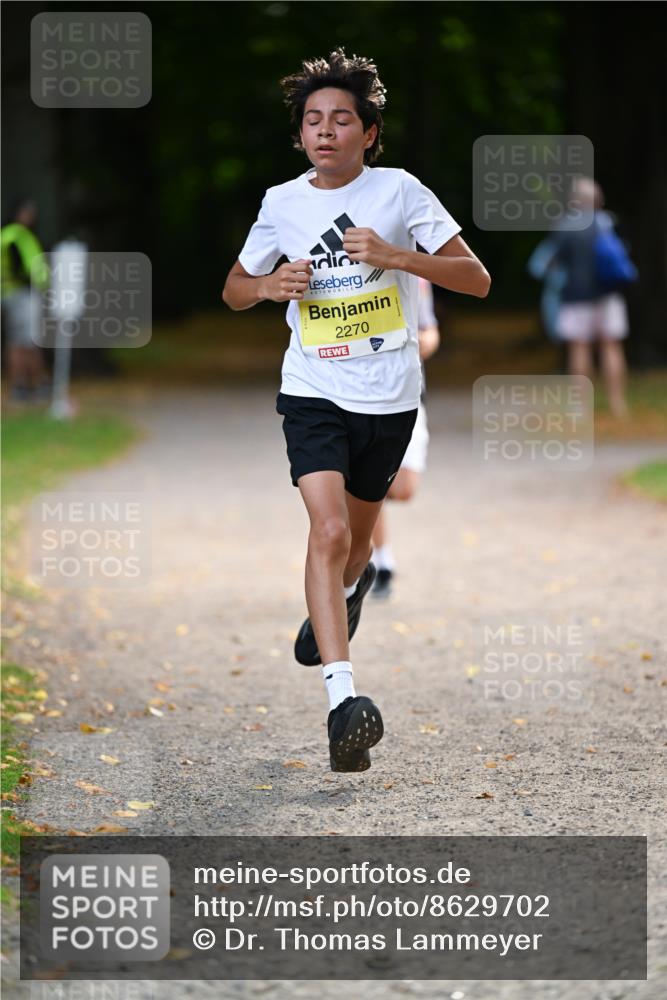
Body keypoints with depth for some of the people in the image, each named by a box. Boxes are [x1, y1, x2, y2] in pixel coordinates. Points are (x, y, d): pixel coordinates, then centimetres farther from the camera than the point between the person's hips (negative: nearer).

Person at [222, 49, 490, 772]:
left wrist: (393, 255, -21)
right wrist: (269, 285, -8)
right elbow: (234, 290, 16)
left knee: (355, 540, 18)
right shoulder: (281, 204, 1)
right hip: (313, 393, 0)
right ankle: (342, 697, -28)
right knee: (329, 529, -21)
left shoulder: (399, 192, -5)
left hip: (389, 398, 1)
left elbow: (476, 280, -7)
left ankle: (339, 597, 55)